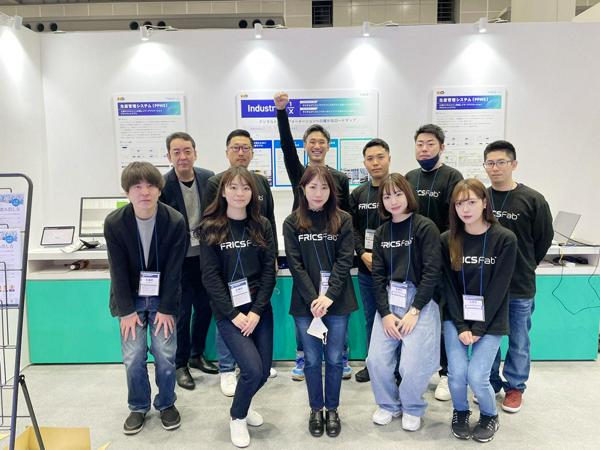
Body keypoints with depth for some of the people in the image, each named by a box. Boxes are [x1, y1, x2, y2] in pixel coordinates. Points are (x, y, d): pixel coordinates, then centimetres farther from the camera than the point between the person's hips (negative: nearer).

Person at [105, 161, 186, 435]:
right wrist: (127, 310, -10)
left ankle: (166, 404, 22)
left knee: (165, 354, -4)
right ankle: (138, 407, 23)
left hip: (163, 297, 0)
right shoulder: (114, 223, -13)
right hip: (130, 298, 1)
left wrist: (166, 309, -12)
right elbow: (118, 270, -10)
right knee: (133, 356, -3)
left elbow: (173, 269, -13)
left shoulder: (175, 221, -16)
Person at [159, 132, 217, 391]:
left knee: (205, 307, 15)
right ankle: (180, 364, 24)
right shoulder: (162, 184, -14)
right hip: (178, 260, -4)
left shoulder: (208, 178, -1)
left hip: (205, 256, 5)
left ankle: (197, 355, 35)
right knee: (181, 312, 5)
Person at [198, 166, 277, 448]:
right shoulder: (210, 228, -5)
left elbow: (269, 270, -1)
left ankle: (242, 403, 40)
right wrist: (234, 314, -13)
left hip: (259, 308, 4)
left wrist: (257, 311, -10)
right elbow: (210, 276, -8)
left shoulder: (262, 226, 3)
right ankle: (237, 417, 19)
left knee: (264, 371, 7)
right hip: (228, 311, -3)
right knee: (252, 370, -12)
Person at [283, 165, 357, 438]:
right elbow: (295, 264, -5)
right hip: (305, 302, 0)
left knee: (334, 358, 9)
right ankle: (316, 409, 29)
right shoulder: (292, 223, 1)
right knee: (312, 359, 10)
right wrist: (313, 299, -15)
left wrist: (329, 296, -16)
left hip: (337, 301, 0)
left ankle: (332, 409, 29)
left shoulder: (343, 221, 1)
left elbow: (344, 260, -6)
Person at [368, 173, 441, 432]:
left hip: (420, 301, -4)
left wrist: (414, 311, -14)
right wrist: (385, 313, -6)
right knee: (376, 360, -3)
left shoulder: (425, 227, -5)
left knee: (412, 366, -9)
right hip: (389, 301, 4)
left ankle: (412, 408, 23)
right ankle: (388, 404, 25)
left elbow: (432, 272, -10)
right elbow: (378, 274, 5)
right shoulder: (382, 232, 9)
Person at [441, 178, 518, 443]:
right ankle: (460, 412, 24)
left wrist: (478, 328, -14)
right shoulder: (447, 240, -2)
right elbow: (449, 287, -2)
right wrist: (461, 326, -10)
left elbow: (498, 288, -11)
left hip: (490, 320, -2)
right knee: (457, 373, -10)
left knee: (476, 377, -10)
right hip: (456, 318, 2)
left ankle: (490, 416, 23)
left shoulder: (505, 239, -9)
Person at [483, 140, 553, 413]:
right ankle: (489, 383, 33)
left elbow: (544, 239, 0)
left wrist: (524, 266, 8)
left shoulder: (533, 200, -9)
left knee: (519, 340, 13)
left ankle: (514, 386, 33)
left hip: (520, 286, -2)